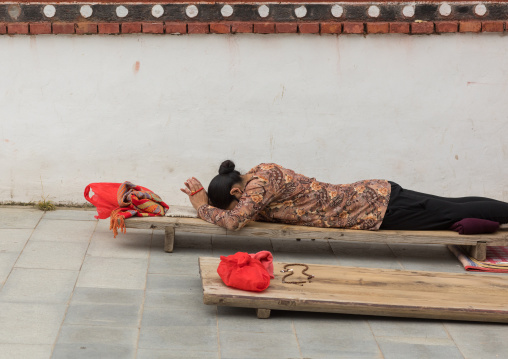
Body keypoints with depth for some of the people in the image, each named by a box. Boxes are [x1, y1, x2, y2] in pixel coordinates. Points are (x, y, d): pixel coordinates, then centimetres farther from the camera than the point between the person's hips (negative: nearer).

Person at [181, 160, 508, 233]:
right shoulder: (258, 176, 4)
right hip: (369, 196, 8)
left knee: (455, 213, 2)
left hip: (377, 207, -8)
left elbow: (233, 221, -32)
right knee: (454, 210, 16)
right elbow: (259, 215, 18)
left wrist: (202, 207, -16)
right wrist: (207, 203, 6)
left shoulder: (261, 180, -21)